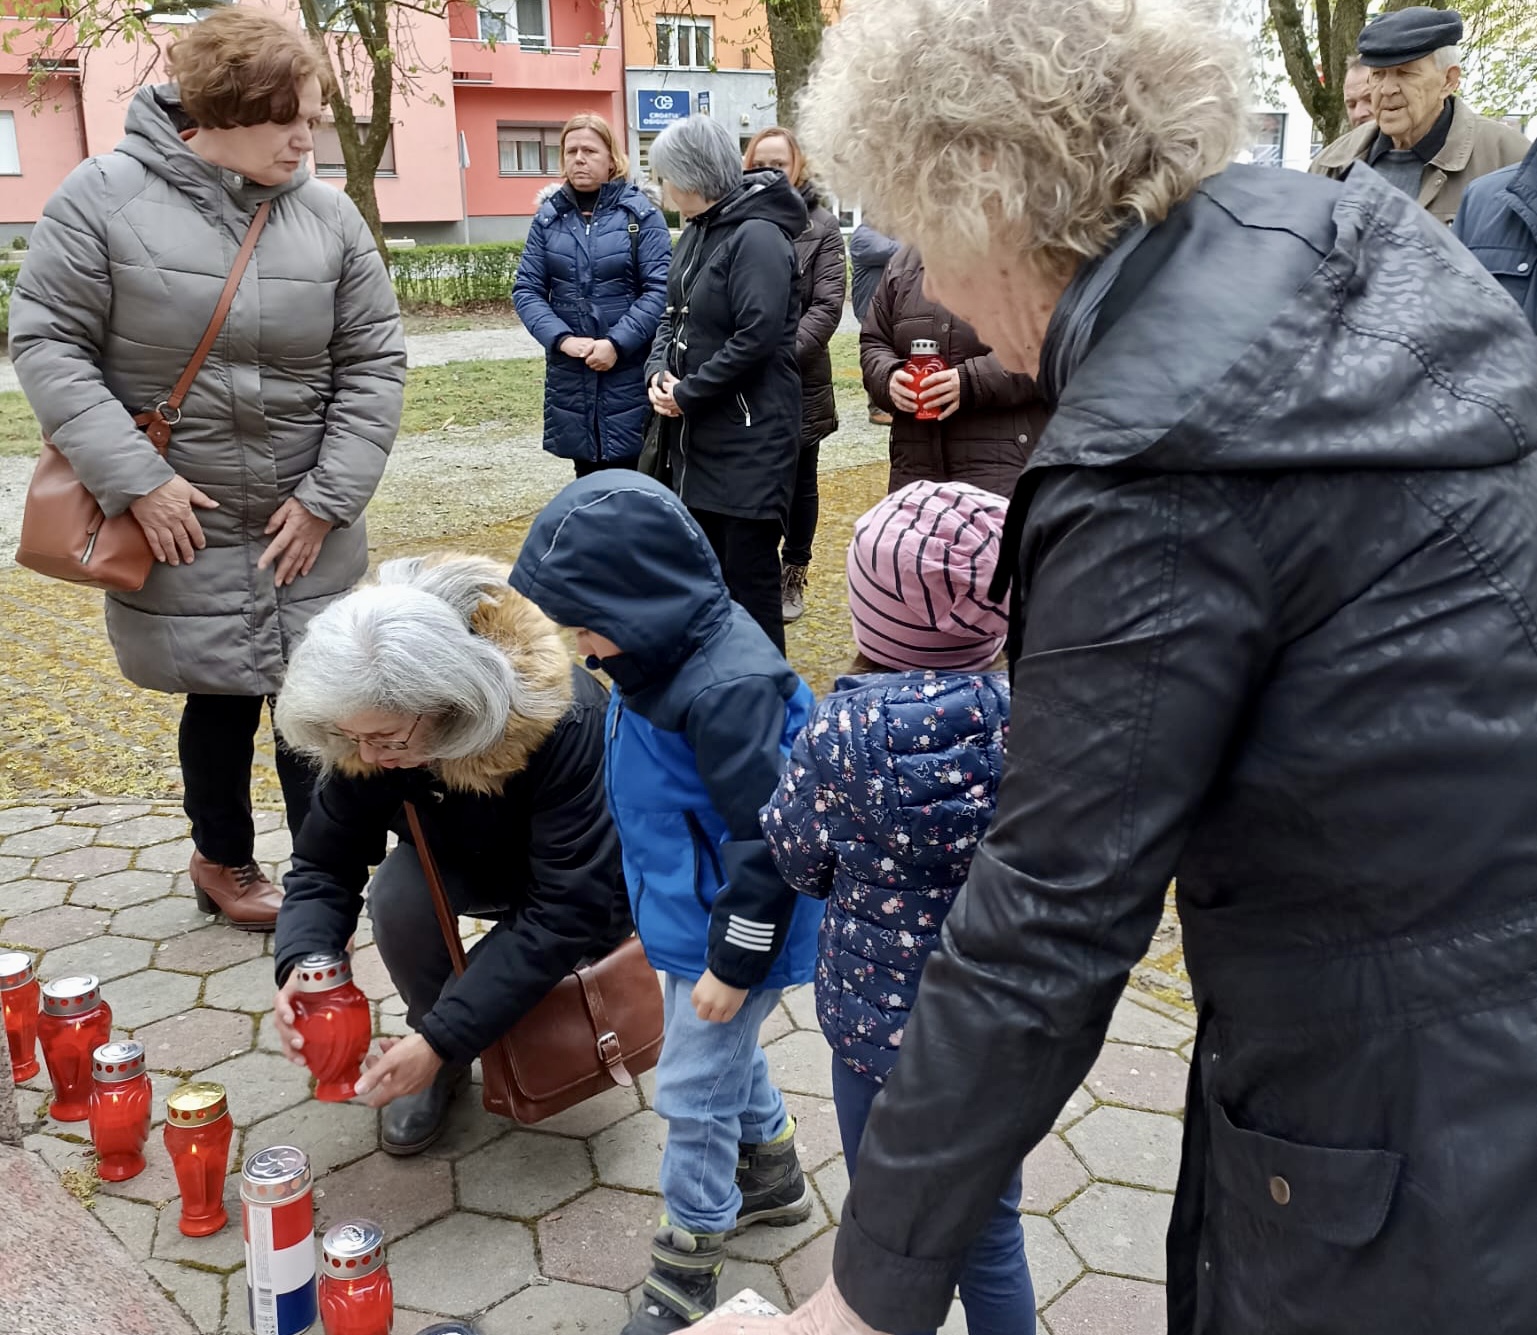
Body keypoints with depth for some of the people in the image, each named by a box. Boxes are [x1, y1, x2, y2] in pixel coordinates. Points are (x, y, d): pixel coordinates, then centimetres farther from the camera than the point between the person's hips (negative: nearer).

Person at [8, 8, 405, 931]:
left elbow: (373, 363, 1)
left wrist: (328, 497, -5)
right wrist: (135, 479, -13)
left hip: (306, 530, 2)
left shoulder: (330, 215, -1)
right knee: (221, 700, 10)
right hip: (181, 527, -1)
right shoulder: (106, 196, -7)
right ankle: (223, 862, 35)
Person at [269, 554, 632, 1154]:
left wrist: (443, 1037, -38)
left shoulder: (564, 723, -39)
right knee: (398, 894, -28)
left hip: (583, 878, -3)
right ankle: (441, 1066, -1)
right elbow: (324, 864, -16)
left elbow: (569, 909, -38)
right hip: (475, 865, 3)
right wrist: (300, 967, -37)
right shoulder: (370, 726, -24)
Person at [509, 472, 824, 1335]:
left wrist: (734, 962, -20)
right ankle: (773, 1174, 50)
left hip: (735, 923, -10)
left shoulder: (728, 691, -33)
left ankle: (689, 1264, 26)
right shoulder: (663, 652, -2)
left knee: (694, 1086, 4)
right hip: (686, 909, 10)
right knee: (725, 1051, 26)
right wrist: (660, 906, 23)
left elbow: (766, 842, -28)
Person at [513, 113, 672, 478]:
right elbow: (526, 289, 4)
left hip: (630, 370, -3)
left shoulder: (641, 213, -3)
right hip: (570, 373, 3)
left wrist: (617, 343, -18)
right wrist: (561, 339, -11)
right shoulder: (548, 216, 7)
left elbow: (660, 289, -9)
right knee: (587, 476, 13)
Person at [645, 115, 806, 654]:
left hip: (750, 439, -9)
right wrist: (659, 372, -3)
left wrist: (685, 393, -15)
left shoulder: (757, 236, -16)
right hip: (697, 436, 9)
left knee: (748, 574, -2)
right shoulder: (697, 232, 12)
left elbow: (756, 338, -23)